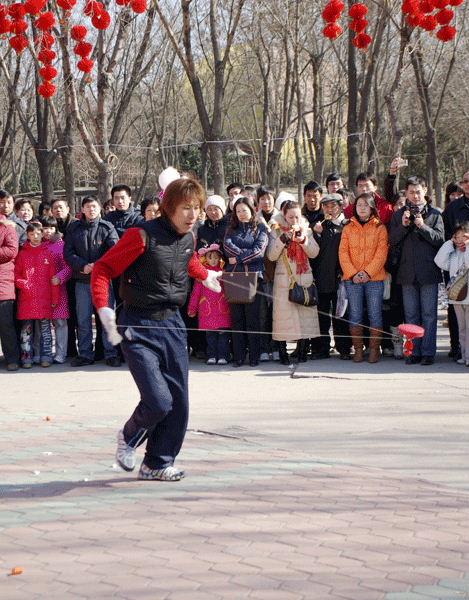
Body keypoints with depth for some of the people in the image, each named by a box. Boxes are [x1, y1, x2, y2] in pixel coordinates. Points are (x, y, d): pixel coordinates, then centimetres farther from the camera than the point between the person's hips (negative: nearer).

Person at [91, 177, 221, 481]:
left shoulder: (189, 238, 6)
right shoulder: (143, 236, -16)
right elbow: (103, 268, -13)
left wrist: (205, 274, 46)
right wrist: (103, 307, -25)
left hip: (172, 324, 7)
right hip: (138, 329, -7)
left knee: (179, 403, 3)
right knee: (158, 401, -15)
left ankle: (158, 464, 19)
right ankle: (129, 438, 17)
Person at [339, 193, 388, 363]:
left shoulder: (380, 228, 6)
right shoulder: (348, 228, 11)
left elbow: (381, 254, -2)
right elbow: (343, 253, 4)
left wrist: (368, 272, -13)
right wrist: (353, 273, -9)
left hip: (374, 278, -1)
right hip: (352, 279, 2)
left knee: (375, 315, -2)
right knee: (355, 315, 1)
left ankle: (374, 349, 4)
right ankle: (358, 349, 7)